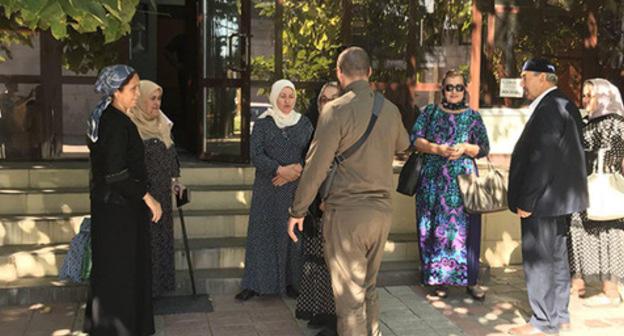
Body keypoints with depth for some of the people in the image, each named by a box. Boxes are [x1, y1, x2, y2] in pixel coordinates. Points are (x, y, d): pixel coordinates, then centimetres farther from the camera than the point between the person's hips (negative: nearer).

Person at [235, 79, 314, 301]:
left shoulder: (304, 123, 8)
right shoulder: (262, 123, 3)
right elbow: (256, 155, -7)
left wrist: (296, 170, -15)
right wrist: (281, 169, -18)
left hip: (296, 188, 1)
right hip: (267, 189, -1)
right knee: (262, 233, 0)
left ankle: (291, 282, 14)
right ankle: (254, 284, 8)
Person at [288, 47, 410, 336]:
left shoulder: (336, 111, -12)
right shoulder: (390, 109, 6)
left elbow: (316, 166, -13)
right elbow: (403, 145, 26)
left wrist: (297, 211, -4)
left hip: (346, 213, -6)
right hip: (382, 210, 6)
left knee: (350, 297, 1)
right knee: (368, 289, 20)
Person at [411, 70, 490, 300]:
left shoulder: (473, 116, 10)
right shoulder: (430, 112, 10)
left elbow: (484, 148, 6)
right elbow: (415, 139, 0)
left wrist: (465, 148, -14)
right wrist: (437, 149, -15)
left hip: (463, 181, 0)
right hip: (433, 181, 0)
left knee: (466, 230, -2)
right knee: (436, 229, 1)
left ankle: (470, 281, 7)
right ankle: (438, 279, 11)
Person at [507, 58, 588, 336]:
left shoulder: (549, 109, -19)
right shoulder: (564, 105, 13)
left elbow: (542, 159, -24)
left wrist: (525, 201, -20)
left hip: (544, 198, -10)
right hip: (561, 197, 10)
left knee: (538, 261, -1)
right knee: (557, 258, 17)